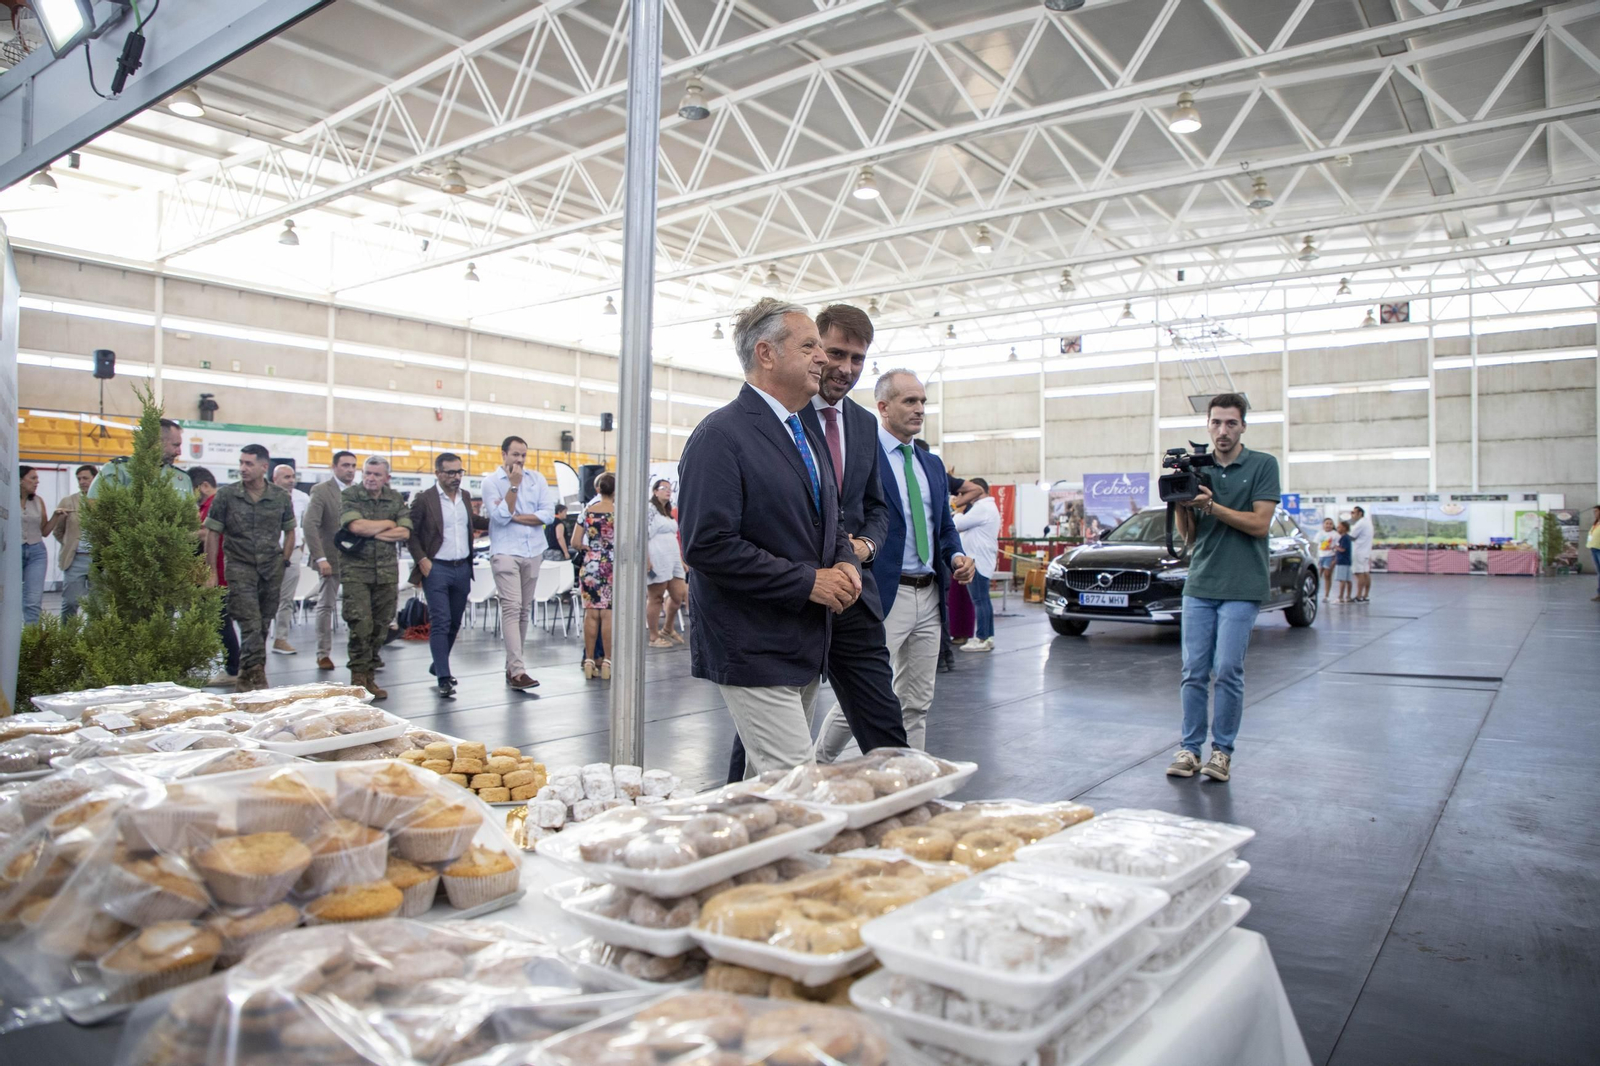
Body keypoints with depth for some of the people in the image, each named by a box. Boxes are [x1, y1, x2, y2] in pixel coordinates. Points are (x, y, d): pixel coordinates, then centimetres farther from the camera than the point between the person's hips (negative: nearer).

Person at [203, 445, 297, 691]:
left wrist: (283, 561, 7)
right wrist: (211, 572, -2)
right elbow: (212, 533, 0)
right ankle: (256, 673, -9)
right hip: (240, 567, -2)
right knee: (251, 624, -12)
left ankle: (249, 675, 24)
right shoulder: (226, 495, -4)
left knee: (263, 625, 9)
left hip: (271, 569, 3)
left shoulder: (281, 497, 1)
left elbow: (290, 531, 15)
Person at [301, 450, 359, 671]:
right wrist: (320, 558, -21)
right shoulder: (321, 491, -6)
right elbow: (310, 525, -13)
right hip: (331, 558, -3)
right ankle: (324, 653, 15)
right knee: (326, 606, 5)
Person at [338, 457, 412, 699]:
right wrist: (387, 524, -4)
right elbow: (356, 526, -17)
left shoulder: (395, 499, 9)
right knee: (361, 624, -12)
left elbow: (405, 533, -3)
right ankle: (358, 677, -2)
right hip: (356, 571, -3)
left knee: (380, 627, 5)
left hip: (386, 571, 3)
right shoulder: (349, 496, 0)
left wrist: (370, 532, -11)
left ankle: (370, 677, 15)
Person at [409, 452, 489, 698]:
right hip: (437, 569, -6)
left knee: (455, 622, 14)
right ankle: (444, 678, -9)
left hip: (463, 568, 6)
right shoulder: (424, 499, -7)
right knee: (440, 622, -9)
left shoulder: (466, 496, 10)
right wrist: (421, 559, -13)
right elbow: (411, 532, -4)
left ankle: (438, 665, 32)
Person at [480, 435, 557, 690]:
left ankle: (511, 664, 19)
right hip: (505, 552, -4)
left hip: (533, 552, 4)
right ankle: (517, 670, -18)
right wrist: (514, 485, -14)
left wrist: (514, 516, -9)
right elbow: (501, 517, -13)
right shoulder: (491, 481, -1)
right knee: (512, 608, -14)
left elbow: (548, 514, -3)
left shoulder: (537, 479, 7)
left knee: (525, 610, 9)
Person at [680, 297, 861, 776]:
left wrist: (845, 562, 2)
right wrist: (808, 581, -20)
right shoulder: (720, 436, -13)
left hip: (808, 645, 9)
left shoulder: (808, 436, 16)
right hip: (754, 651, -9)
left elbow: (830, 519, 26)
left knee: (768, 787, 17)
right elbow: (707, 546, -22)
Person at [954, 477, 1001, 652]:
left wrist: (959, 510, 0)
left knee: (980, 600, -10)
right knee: (983, 600, 12)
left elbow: (957, 525, -16)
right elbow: (964, 526, 21)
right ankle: (988, 636, 16)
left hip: (978, 561, -11)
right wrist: (962, 510, 9)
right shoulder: (988, 506, 21)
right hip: (981, 560, 11)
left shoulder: (982, 508, -14)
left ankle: (983, 639, -9)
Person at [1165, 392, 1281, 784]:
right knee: (1193, 671, 3)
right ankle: (1190, 748, 10)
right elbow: (1188, 535, 10)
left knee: (1228, 671, -5)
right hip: (1199, 585, 3)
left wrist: (1211, 506, -15)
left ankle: (1222, 750, 7)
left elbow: (1259, 523, -8)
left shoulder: (1263, 465, 1)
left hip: (1240, 588, -3)